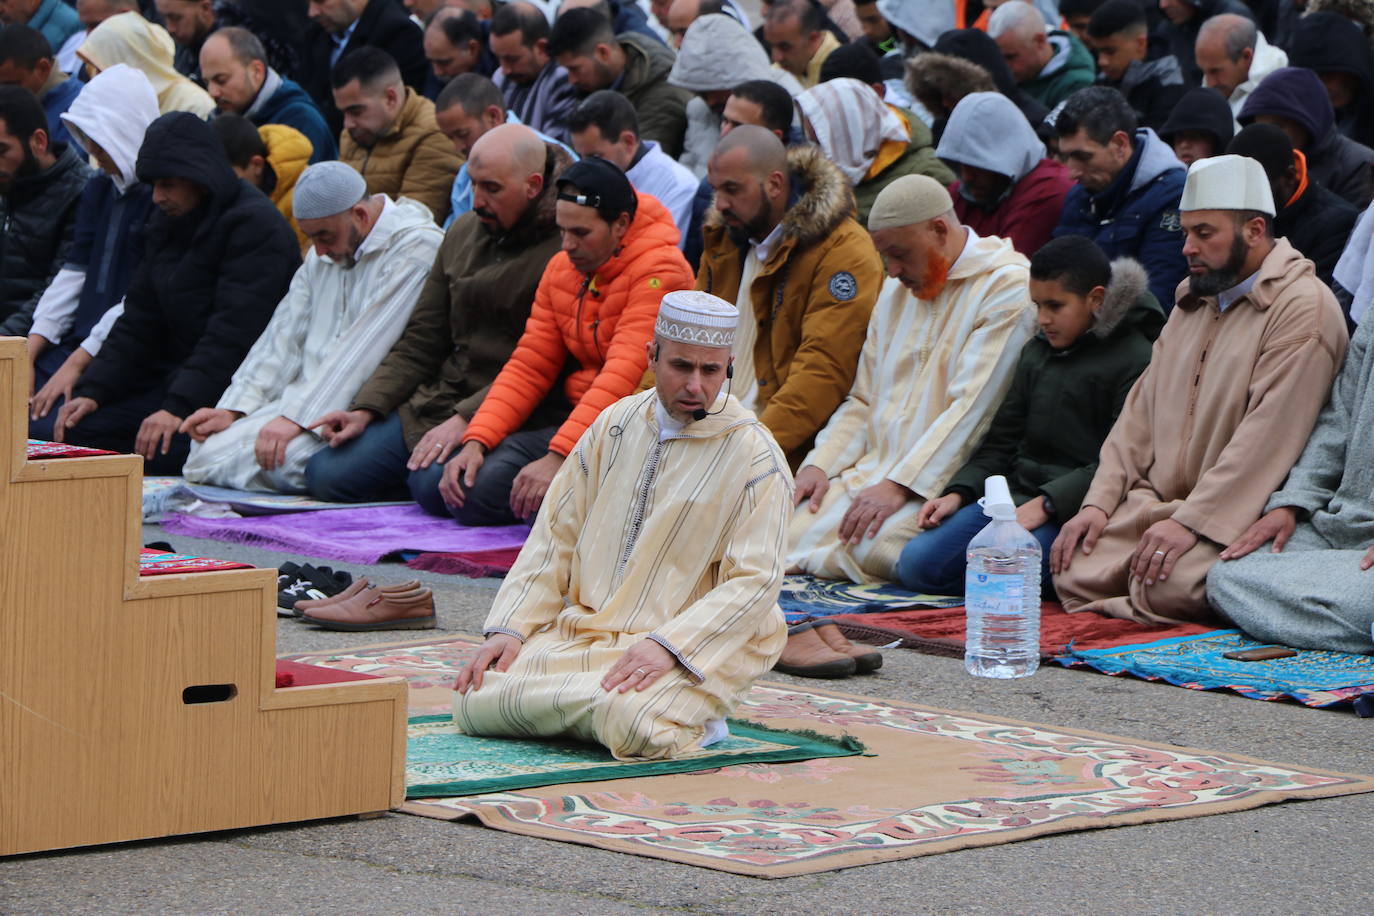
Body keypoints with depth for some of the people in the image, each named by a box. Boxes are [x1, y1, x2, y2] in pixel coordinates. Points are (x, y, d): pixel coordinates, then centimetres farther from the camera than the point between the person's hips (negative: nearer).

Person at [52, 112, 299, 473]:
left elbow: (232, 335, -22)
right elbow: (138, 319, 14)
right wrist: (92, 390, 0)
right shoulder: (166, 225, 15)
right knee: (77, 431, -9)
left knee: (163, 451, -34)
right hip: (173, 378, 9)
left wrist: (179, 408, -29)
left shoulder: (255, 225, -14)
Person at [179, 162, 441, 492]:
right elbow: (284, 335, 16)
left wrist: (297, 417, -23)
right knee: (206, 447, -13)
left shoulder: (416, 248, -12)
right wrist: (233, 409, 3)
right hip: (306, 399, 8)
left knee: (278, 460, -32)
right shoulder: (326, 253, 18)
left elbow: (363, 349, -19)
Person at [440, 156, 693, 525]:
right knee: (471, 489, -11)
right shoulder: (561, 268, 10)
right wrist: (476, 442, -3)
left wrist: (558, 458, -30)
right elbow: (529, 367, 11)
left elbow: (625, 375, -23)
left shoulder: (659, 270, -15)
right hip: (580, 422, 7)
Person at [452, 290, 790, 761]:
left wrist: (667, 646, -24)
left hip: (692, 648, -5)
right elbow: (555, 536, 14)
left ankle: (682, 715, -2)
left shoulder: (753, 454, -7)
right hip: (579, 630, 5)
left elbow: (754, 582, -13)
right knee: (475, 702, -15)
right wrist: (510, 628, 1)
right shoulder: (615, 423, 10)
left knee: (635, 729, -35)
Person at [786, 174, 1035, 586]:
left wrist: (899, 486, -21)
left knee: (873, 548, -33)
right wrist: (820, 464, 4)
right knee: (789, 535, -19)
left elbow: (973, 409, -16)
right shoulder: (895, 292, 21)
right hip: (871, 471, 7)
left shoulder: (1009, 286, -8)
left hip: (946, 484, -7)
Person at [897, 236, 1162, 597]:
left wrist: (1046, 504, -20)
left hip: (1074, 511, -8)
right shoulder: (1036, 352, 20)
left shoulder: (1134, 360, -6)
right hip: (1015, 494, 8)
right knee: (916, 564, -11)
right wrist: (959, 493, 7)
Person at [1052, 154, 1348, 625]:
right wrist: (1099, 502, 6)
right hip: (1152, 505, 7)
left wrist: (1191, 521, -21)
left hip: (1232, 517, -7)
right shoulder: (1192, 301, 21)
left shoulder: (1304, 308, -9)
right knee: (1074, 569, -17)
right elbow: (1141, 409, 19)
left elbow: (1267, 435, -18)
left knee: (1170, 586, -32)